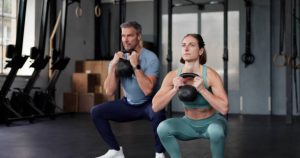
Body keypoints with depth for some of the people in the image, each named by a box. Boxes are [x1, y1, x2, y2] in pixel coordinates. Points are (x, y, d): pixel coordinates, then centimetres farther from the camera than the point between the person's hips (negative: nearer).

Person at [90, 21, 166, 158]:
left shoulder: (150, 58, -19)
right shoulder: (119, 58, -4)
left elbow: (148, 90, -31)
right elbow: (109, 91, -11)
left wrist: (136, 66, -31)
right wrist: (113, 65, -20)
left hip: (148, 104, -5)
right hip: (128, 104, 5)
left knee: (157, 113, -39)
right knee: (96, 112, -7)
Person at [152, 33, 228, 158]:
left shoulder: (210, 75, -23)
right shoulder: (173, 76, -14)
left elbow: (224, 109, -29)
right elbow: (155, 107, -15)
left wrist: (202, 89, -37)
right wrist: (174, 90, -28)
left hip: (211, 122, -3)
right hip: (189, 124, 3)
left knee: (216, 131, -36)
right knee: (163, 128, -24)